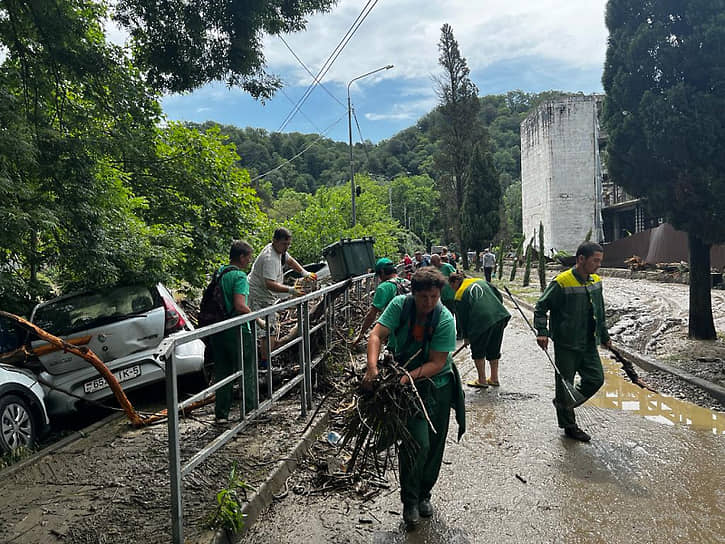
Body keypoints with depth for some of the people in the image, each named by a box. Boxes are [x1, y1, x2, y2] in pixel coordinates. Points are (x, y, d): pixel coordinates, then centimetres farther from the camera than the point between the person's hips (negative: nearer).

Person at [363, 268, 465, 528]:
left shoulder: (444, 319, -20)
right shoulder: (400, 305, -17)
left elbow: (437, 363, -21)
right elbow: (376, 335, -24)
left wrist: (410, 375, -35)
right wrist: (372, 367, -40)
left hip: (439, 383, 2)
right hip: (407, 383, -1)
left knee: (434, 444, 13)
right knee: (418, 442, -14)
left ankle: (424, 494, 37)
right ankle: (410, 500, 8)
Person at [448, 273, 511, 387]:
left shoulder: (459, 295, 5)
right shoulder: (481, 281, 20)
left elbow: (461, 318, 7)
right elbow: (499, 296, 18)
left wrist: (466, 337, 17)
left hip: (481, 321, -6)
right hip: (500, 316, 6)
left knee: (478, 352, 13)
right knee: (494, 350, 19)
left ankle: (482, 380, 17)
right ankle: (494, 378, 28)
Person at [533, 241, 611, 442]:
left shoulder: (596, 282, 6)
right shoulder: (561, 282, -17)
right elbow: (541, 308, -12)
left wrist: (604, 336, 25)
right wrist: (542, 332, -23)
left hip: (589, 344, 7)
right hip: (566, 345, -7)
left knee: (596, 379, 8)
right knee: (565, 384, 5)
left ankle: (564, 403, 30)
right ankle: (569, 426, 22)